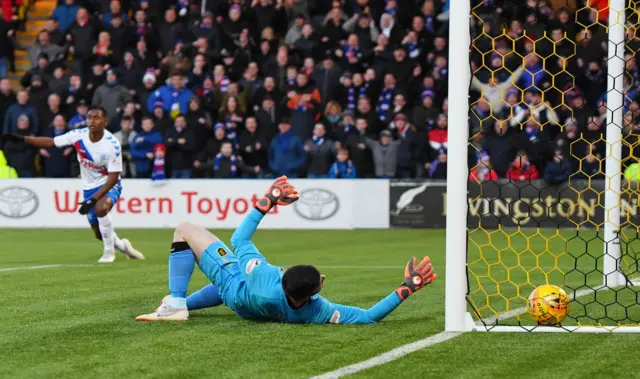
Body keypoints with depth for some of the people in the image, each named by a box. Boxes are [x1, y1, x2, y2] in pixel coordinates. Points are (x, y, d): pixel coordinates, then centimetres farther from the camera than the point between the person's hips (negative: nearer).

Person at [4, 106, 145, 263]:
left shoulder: (112, 144, -26)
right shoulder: (78, 135, -13)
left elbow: (113, 178, -24)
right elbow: (51, 142, -2)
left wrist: (93, 199, -30)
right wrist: (22, 138, -11)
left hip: (109, 185, -5)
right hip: (90, 187, 5)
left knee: (101, 208, -36)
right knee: (99, 232, 7)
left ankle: (109, 250, -18)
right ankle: (122, 245, 39)